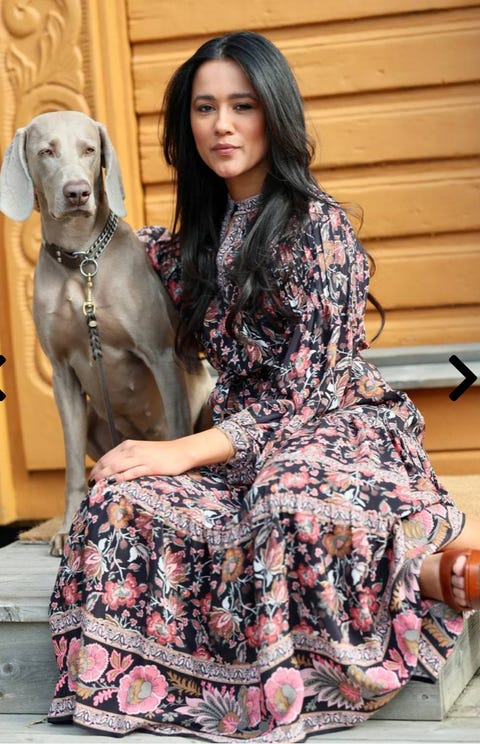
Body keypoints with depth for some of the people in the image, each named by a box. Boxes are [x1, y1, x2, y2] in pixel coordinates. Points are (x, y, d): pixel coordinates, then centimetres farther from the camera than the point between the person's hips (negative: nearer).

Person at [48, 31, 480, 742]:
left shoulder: (314, 223, -9)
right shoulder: (209, 227, 14)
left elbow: (305, 387, -14)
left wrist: (188, 451, -20)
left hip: (333, 426, -6)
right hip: (250, 438, 6)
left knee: (299, 506, -44)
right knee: (121, 503, -26)